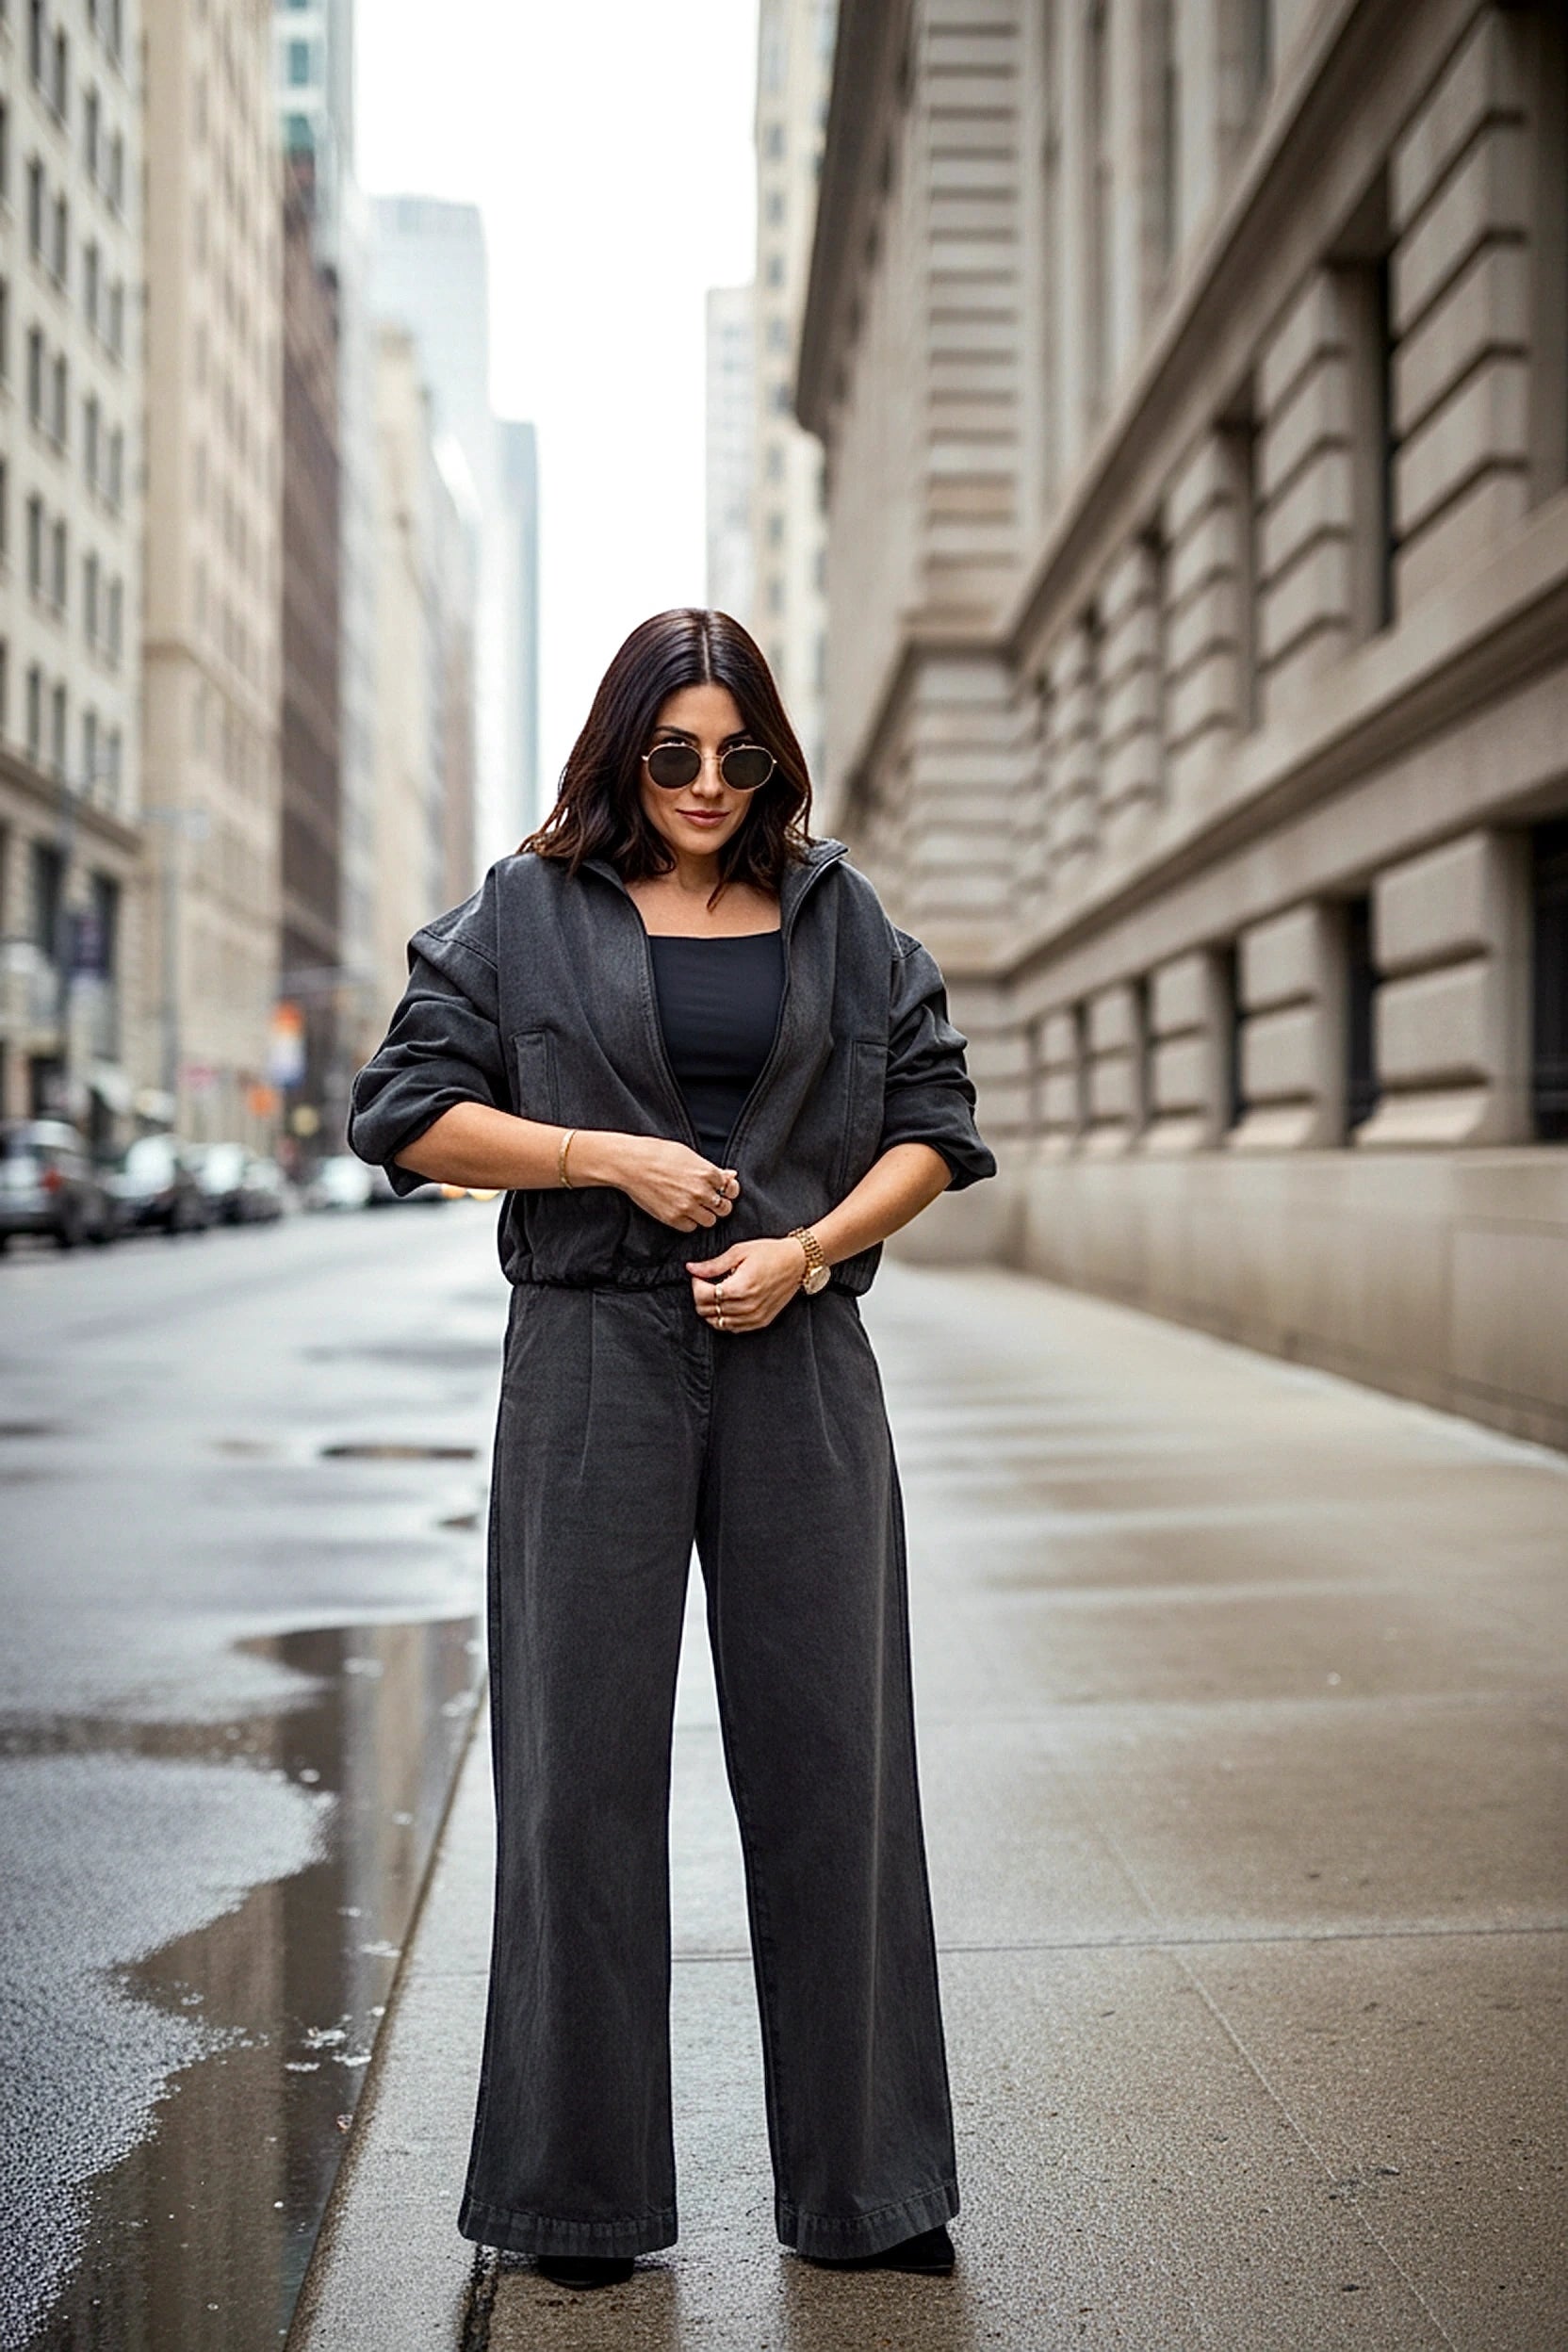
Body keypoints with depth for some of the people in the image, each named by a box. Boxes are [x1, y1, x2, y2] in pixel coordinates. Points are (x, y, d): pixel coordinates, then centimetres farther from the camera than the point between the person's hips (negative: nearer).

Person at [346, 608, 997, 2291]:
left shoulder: (843, 918, 12)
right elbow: (409, 1113, 3)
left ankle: (866, 2185, 17)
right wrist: (614, 1158, -8)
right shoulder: (525, 913, 6)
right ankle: (582, 2194, 16)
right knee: (586, 1761, 2)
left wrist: (810, 1248, -7)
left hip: (800, 1360, 2)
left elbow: (933, 1127, 10)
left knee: (832, 1756, 3)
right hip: (594, 1362, -1)